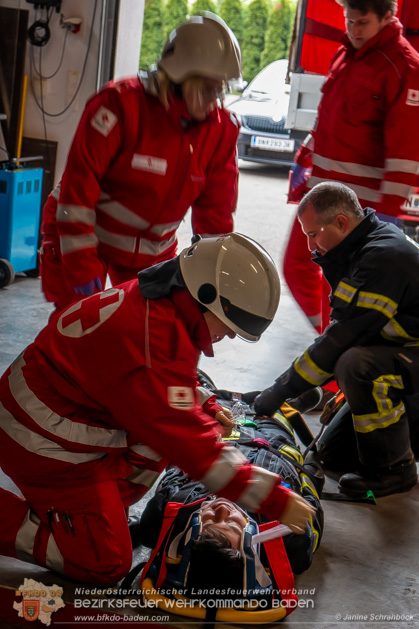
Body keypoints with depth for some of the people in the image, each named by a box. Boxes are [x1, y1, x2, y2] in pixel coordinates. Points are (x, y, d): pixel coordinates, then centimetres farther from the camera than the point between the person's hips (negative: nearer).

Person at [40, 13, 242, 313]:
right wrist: (82, 266, -26)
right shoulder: (120, 104, -25)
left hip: (153, 250, 5)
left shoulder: (222, 128, -8)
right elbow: (77, 185, -25)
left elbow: (216, 212, -1)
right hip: (83, 234, -5)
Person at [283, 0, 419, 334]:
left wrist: (390, 208, -21)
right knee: (297, 264, 17)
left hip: (361, 199, -8)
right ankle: (326, 330, 37)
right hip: (322, 186, 9)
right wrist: (304, 160, 24)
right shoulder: (345, 54, 10)